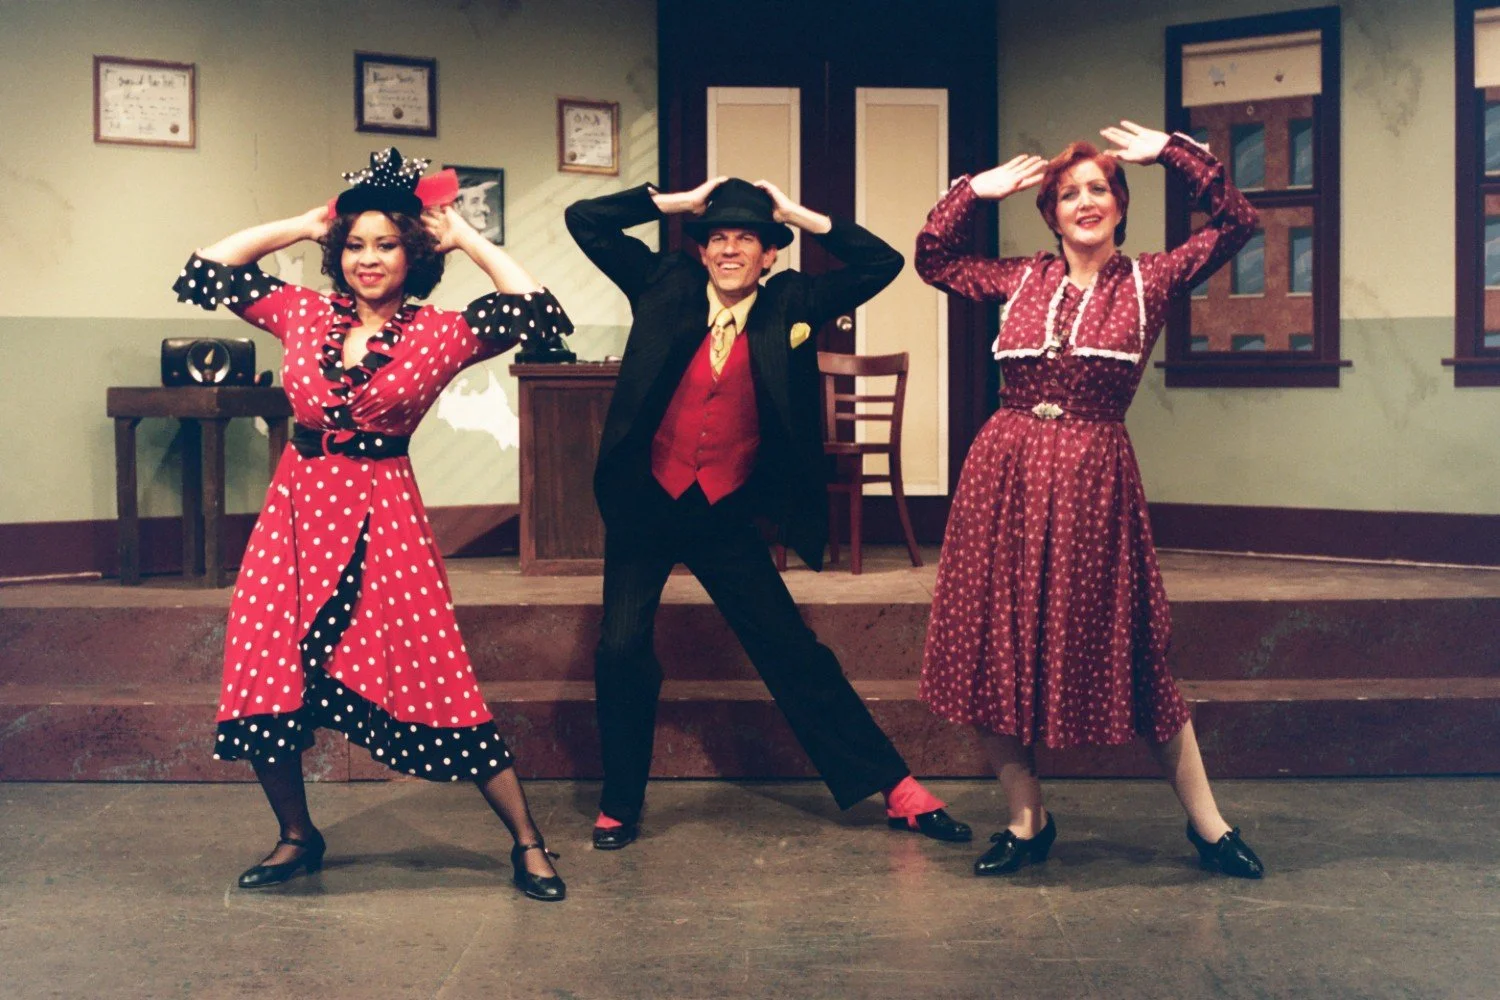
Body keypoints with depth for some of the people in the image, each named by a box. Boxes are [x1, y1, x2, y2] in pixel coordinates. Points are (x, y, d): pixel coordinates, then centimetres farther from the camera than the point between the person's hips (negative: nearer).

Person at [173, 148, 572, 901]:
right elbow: (206, 272, 12)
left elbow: (537, 309, -15)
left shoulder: (440, 333, -3)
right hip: (297, 506, 4)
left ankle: (527, 844, 9)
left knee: (433, 685, -3)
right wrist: (300, 225, 9)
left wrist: (464, 238, -4)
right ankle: (297, 837, 29)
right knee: (265, 685, 6)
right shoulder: (304, 314, 7)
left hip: (382, 514, -4)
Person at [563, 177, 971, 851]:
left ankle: (896, 789, 11)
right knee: (622, 651, -4)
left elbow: (881, 264, -1)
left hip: (727, 517, 0)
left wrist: (800, 216, -3)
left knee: (794, 654, 3)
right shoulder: (665, 287, 1)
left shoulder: (791, 304, 1)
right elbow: (584, 220, 0)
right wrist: (678, 201, -2)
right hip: (645, 505, 0)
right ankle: (620, 805, 15)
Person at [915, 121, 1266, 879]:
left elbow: (1235, 224, 0)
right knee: (993, 647, 3)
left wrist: (1170, 153, 0)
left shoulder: (1149, 282, 5)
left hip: (1094, 477, -2)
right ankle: (1026, 821, 19)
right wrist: (975, 192, 12)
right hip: (1005, 474, 3)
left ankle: (1208, 827, 14)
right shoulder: (1019, 281, 11)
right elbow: (931, 257, 18)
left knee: (1128, 654, 1)